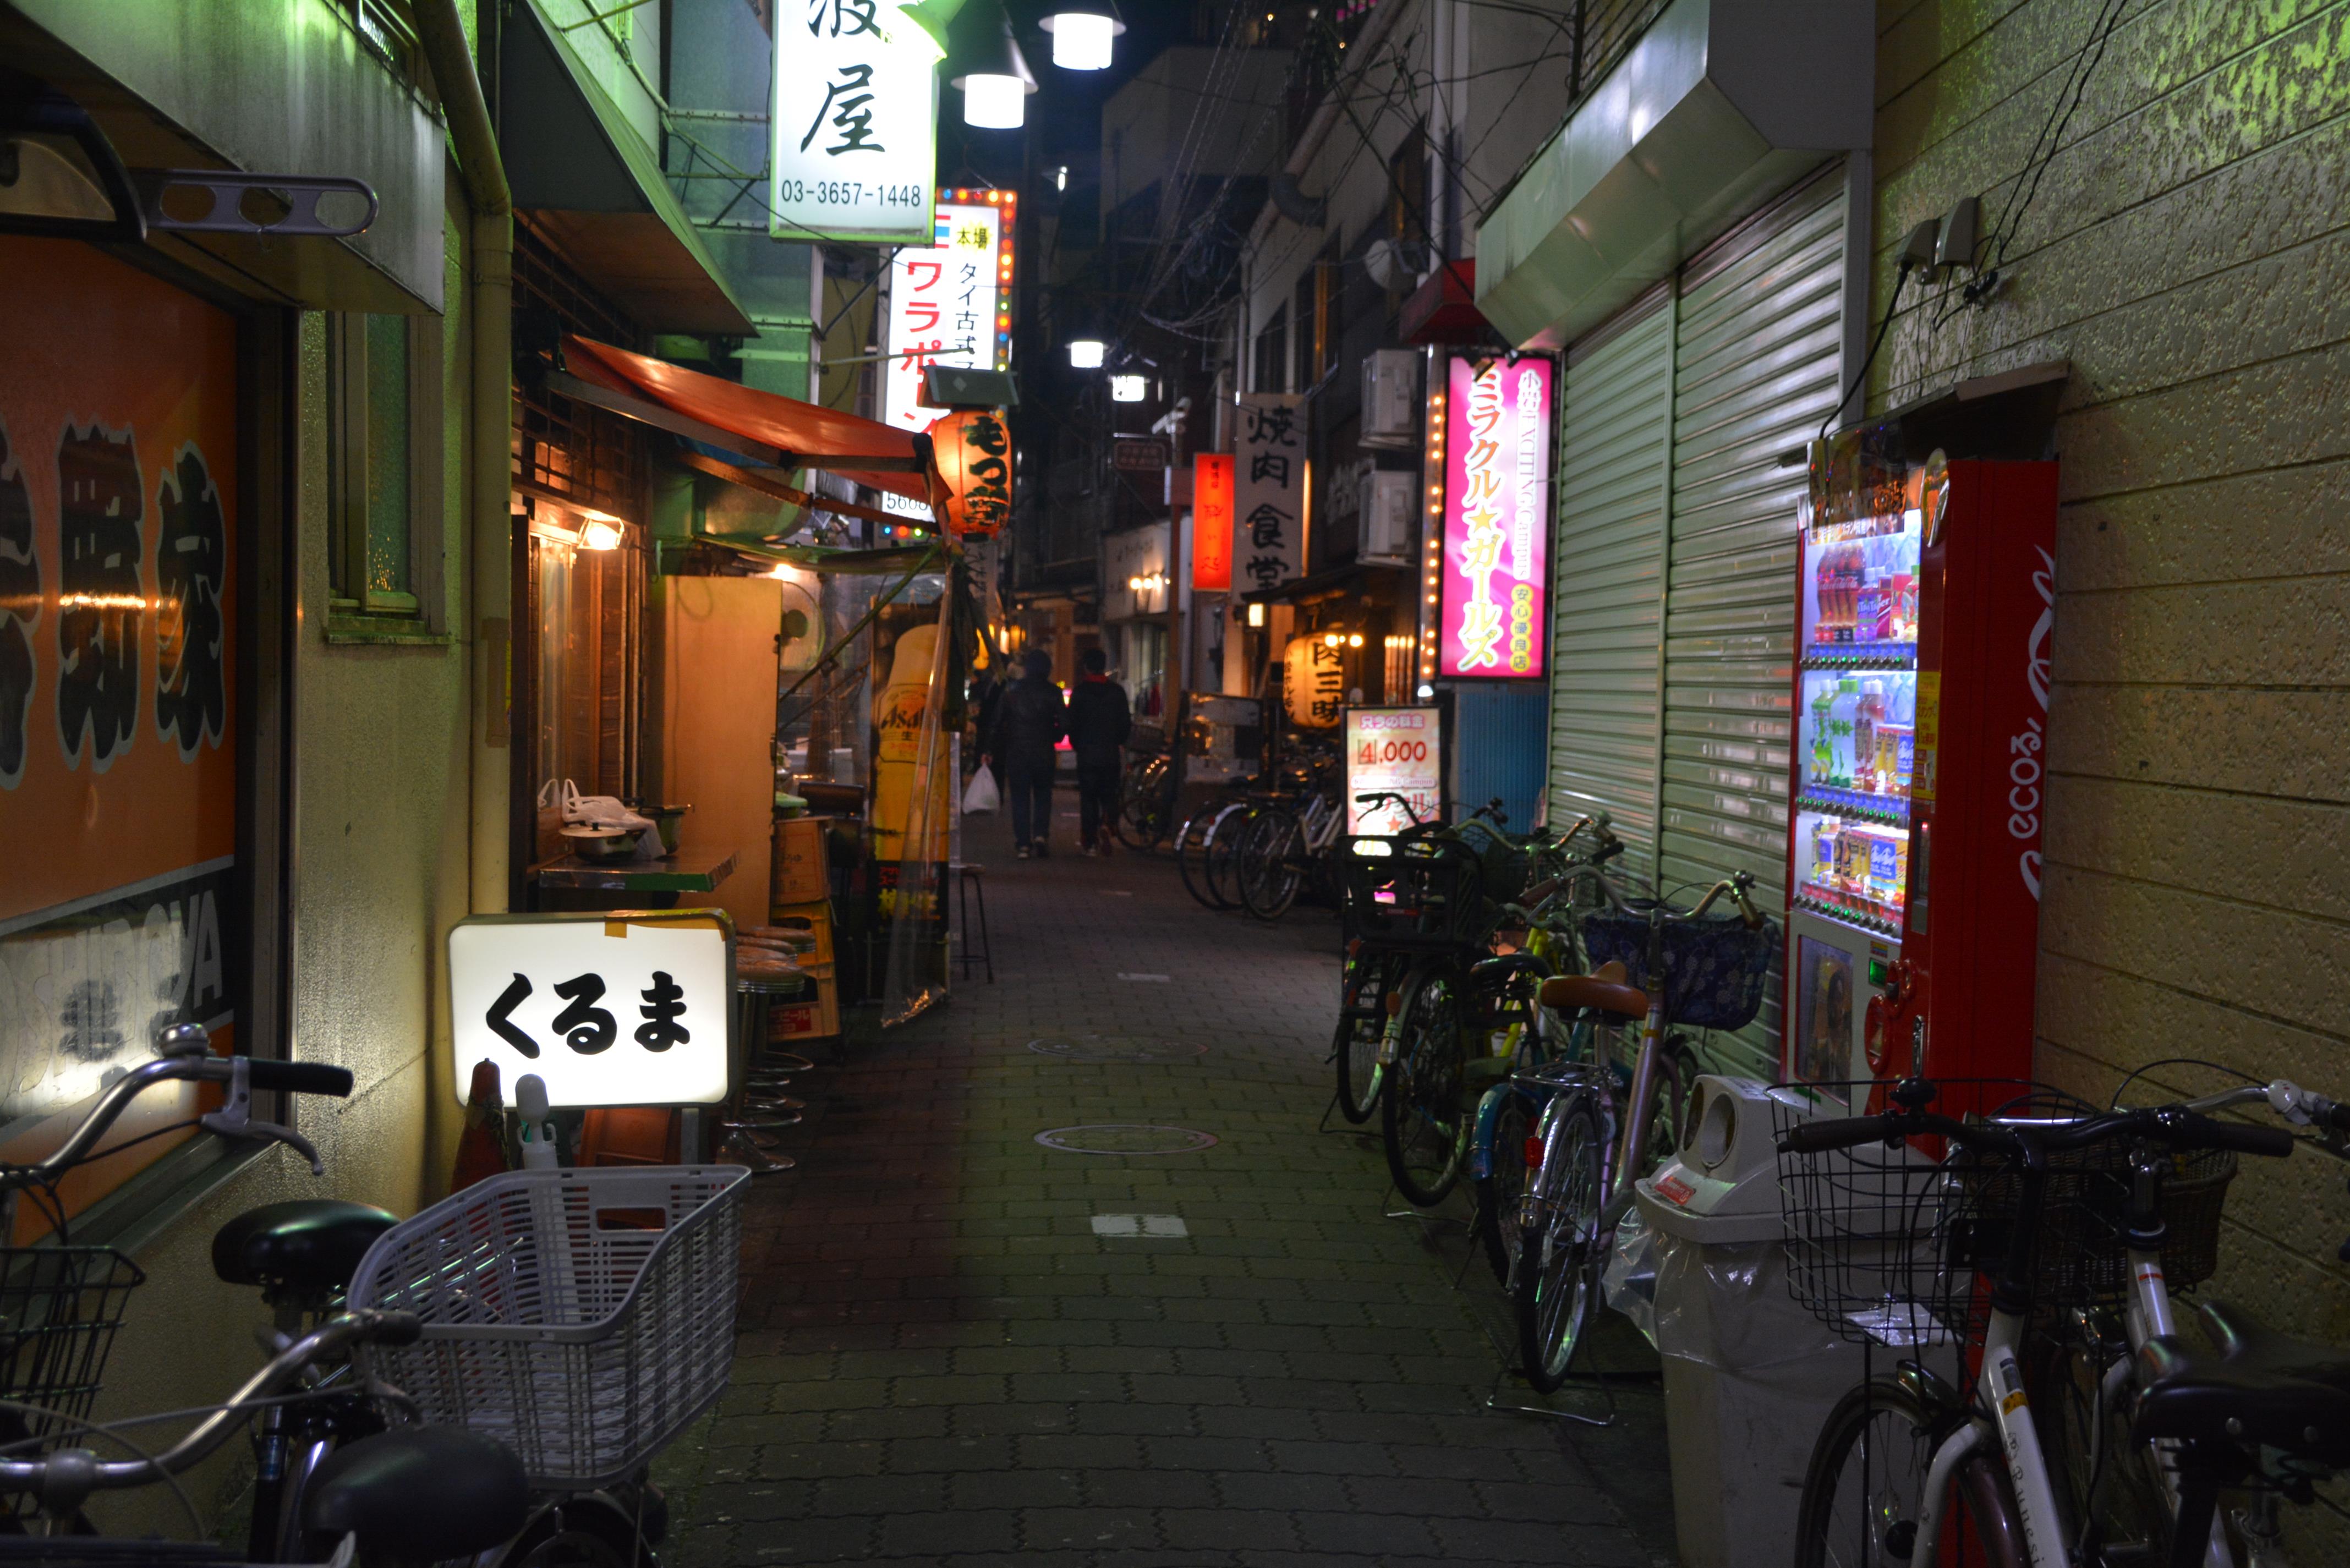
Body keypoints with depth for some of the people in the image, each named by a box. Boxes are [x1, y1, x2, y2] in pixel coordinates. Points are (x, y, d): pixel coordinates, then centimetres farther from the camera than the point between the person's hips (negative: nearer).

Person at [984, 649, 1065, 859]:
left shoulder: (1012, 690, 1)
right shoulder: (1052, 692, -3)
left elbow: (998, 722, 1)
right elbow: (1064, 723, -6)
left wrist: (992, 750, 6)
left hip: (1016, 752, 0)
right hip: (1043, 753, 0)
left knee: (1020, 798, 5)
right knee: (1043, 796, 14)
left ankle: (1023, 844, 0)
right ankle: (1041, 835, -4)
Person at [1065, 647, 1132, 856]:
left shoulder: (1080, 691, -4)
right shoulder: (1117, 691, 2)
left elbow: (1072, 723, -5)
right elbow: (1126, 723, 3)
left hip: (1086, 753, -1)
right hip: (1111, 754, 1)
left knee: (1088, 798, 5)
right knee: (1109, 795, 12)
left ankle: (1090, 842, 3)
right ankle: (1106, 824, -17)